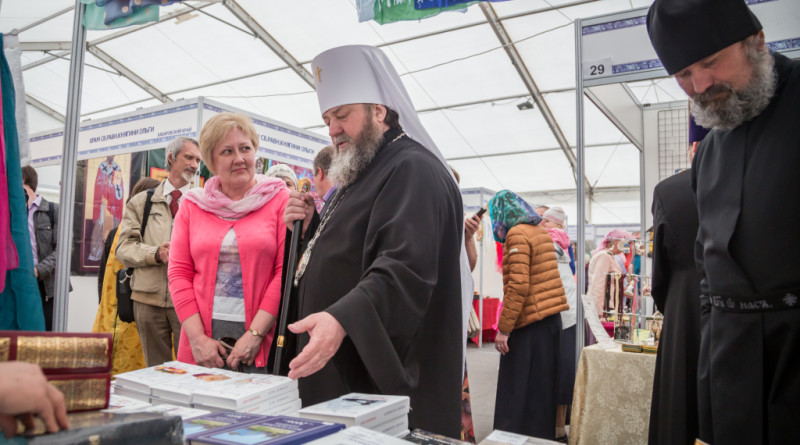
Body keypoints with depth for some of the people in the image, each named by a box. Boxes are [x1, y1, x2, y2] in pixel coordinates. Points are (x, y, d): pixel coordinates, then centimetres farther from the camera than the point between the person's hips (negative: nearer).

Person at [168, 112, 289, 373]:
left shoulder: (279, 199, 1)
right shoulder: (193, 205, 9)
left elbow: (286, 271, -5)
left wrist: (256, 334, -11)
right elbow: (179, 273, 5)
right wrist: (197, 338, -5)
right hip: (203, 336, 2)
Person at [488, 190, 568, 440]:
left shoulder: (517, 234, -13)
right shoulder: (541, 231, 13)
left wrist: (503, 329, -17)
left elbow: (518, 286, -19)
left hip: (529, 325, -9)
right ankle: (543, 433, 25)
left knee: (517, 390, -2)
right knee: (542, 387, 16)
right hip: (551, 318, 9)